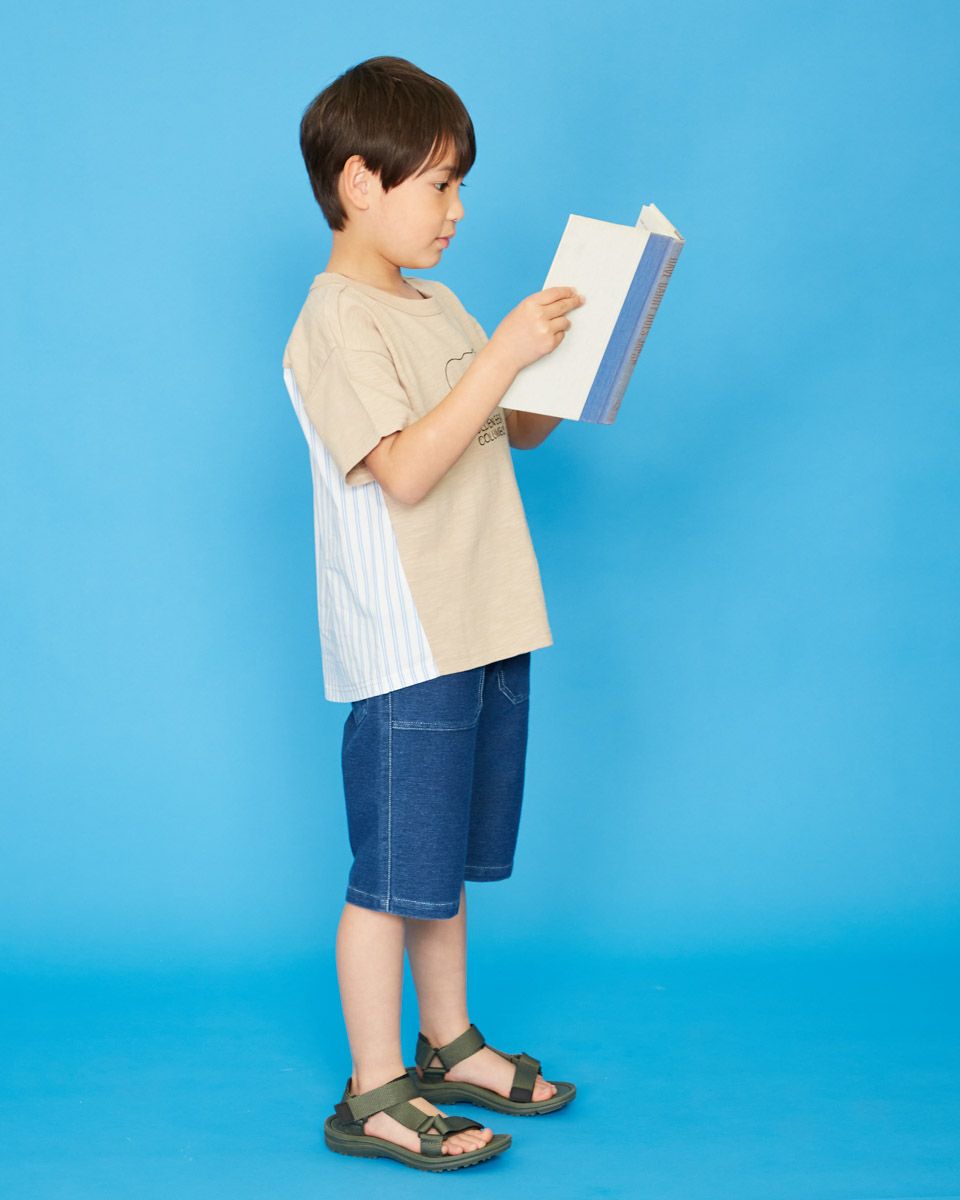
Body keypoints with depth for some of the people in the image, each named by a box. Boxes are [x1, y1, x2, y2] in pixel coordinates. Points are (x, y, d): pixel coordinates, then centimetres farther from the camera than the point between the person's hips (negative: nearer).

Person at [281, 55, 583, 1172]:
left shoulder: (436, 305, 15)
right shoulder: (335, 325, -13)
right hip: (404, 650, -8)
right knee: (394, 871, -1)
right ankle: (373, 1093, 9)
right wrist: (505, 354, -23)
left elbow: (519, 430, 23)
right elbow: (405, 470, -23)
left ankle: (449, 1047, 31)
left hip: (483, 631, 9)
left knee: (446, 859, 18)